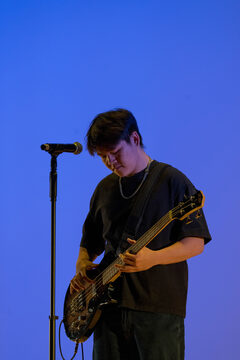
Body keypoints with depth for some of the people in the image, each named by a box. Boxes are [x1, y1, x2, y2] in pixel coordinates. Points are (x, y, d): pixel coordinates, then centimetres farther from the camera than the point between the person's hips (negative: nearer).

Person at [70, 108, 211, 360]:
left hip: (159, 305, -5)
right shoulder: (105, 189, 16)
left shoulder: (172, 181, -2)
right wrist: (82, 267, 5)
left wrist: (152, 259, -21)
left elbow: (196, 242, -7)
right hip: (110, 304, 5)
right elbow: (90, 242, 26)